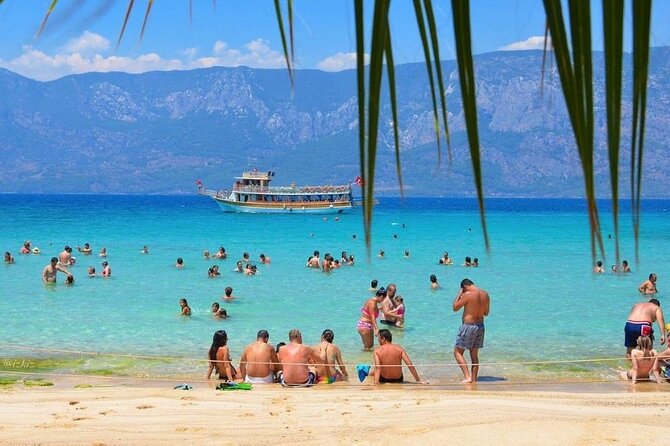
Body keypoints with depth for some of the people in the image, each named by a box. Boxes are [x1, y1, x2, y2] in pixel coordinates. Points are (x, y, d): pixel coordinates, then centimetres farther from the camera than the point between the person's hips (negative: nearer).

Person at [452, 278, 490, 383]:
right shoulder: (485, 294, 3)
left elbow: (455, 307, -7)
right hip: (480, 326, 7)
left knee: (457, 352, 3)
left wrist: (459, 294, 1)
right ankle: (474, 380, 15)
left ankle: (467, 377, -8)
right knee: (474, 355, 15)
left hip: (468, 326, -7)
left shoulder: (467, 295, -17)